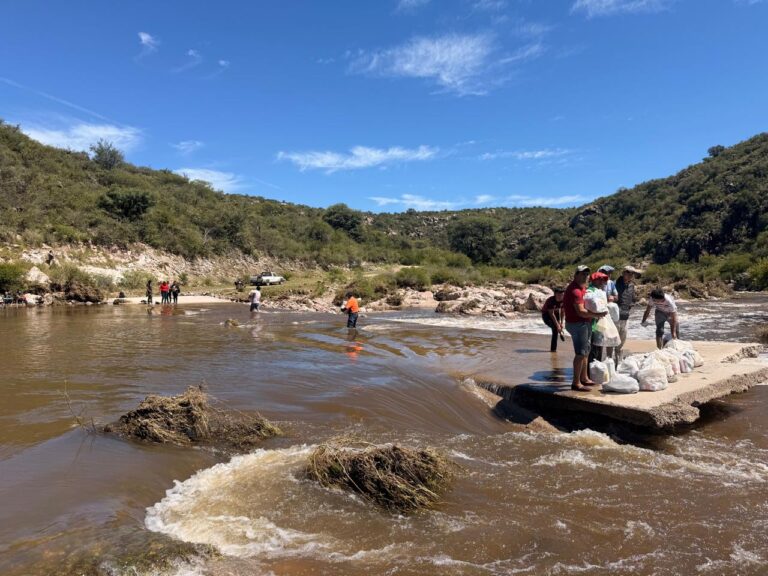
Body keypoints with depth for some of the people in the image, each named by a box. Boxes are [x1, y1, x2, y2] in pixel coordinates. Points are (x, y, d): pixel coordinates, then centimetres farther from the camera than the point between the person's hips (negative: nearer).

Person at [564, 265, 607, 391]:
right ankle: (576, 383, -5)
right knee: (581, 353, -9)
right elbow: (581, 312, -27)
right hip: (577, 324, -11)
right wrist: (597, 315, -21)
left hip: (585, 323, 11)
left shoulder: (583, 288, 12)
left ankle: (584, 378, 31)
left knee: (586, 352, 19)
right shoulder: (575, 290, -22)